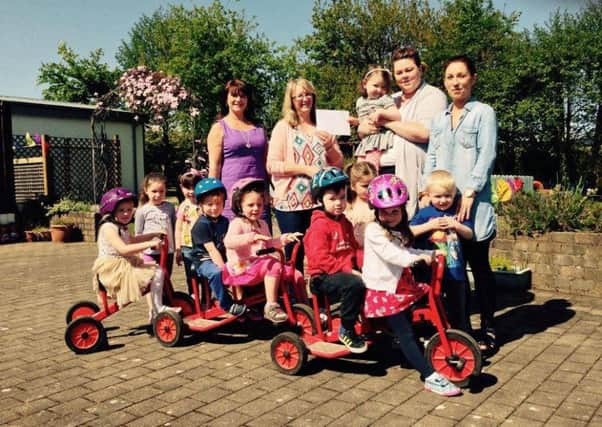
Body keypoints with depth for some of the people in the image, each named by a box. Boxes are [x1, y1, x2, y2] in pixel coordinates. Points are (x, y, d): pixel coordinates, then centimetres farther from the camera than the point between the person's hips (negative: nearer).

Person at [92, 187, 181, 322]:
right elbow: (123, 249, -30)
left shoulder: (121, 227, 15)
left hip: (125, 265, 10)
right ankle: (159, 309, -9)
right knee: (156, 274, -19)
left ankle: (154, 313, 14)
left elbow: (131, 240, 37)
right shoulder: (108, 227, -17)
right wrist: (149, 243, -32)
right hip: (113, 269, -10)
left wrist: (153, 235, 31)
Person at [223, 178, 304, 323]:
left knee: (296, 274, -2)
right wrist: (252, 237, -37)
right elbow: (228, 241, -27)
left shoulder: (262, 224, 19)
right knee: (274, 265, -34)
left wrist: (284, 238, 12)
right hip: (243, 268, -8)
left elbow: (269, 243, 29)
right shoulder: (238, 223, -9)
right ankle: (271, 306, -31)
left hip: (262, 263, 8)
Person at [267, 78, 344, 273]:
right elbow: (273, 165, -8)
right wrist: (306, 169, -16)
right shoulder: (283, 127, 2)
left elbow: (339, 163, 14)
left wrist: (329, 145, -4)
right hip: (291, 202, -3)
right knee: (294, 255, 3)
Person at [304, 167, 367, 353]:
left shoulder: (345, 222, 16)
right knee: (354, 285, -33)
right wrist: (348, 270, -22)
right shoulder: (319, 225, -11)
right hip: (323, 277, -8)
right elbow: (320, 258, -19)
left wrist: (365, 264, -3)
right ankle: (347, 330, -15)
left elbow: (354, 247, 18)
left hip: (346, 272, 8)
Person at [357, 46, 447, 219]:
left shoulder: (433, 96, 1)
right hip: (380, 171, 6)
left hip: (408, 174, -6)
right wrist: (365, 128, -2)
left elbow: (424, 133, -17)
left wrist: (386, 121, -9)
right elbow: (361, 129, 23)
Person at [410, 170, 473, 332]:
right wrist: (429, 225, -18)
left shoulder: (458, 212, 2)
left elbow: (469, 234, 4)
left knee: (459, 306, 14)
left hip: (455, 270, 2)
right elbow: (409, 232, -10)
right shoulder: (425, 213, -4)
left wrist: (456, 225, -13)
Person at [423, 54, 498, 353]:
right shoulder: (439, 119, 17)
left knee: (479, 266, 2)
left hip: (473, 205, -4)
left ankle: (487, 329, 13)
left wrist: (469, 193, -16)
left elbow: (486, 157, -8)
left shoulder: (483, 113, 1)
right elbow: (431, 158, 14)